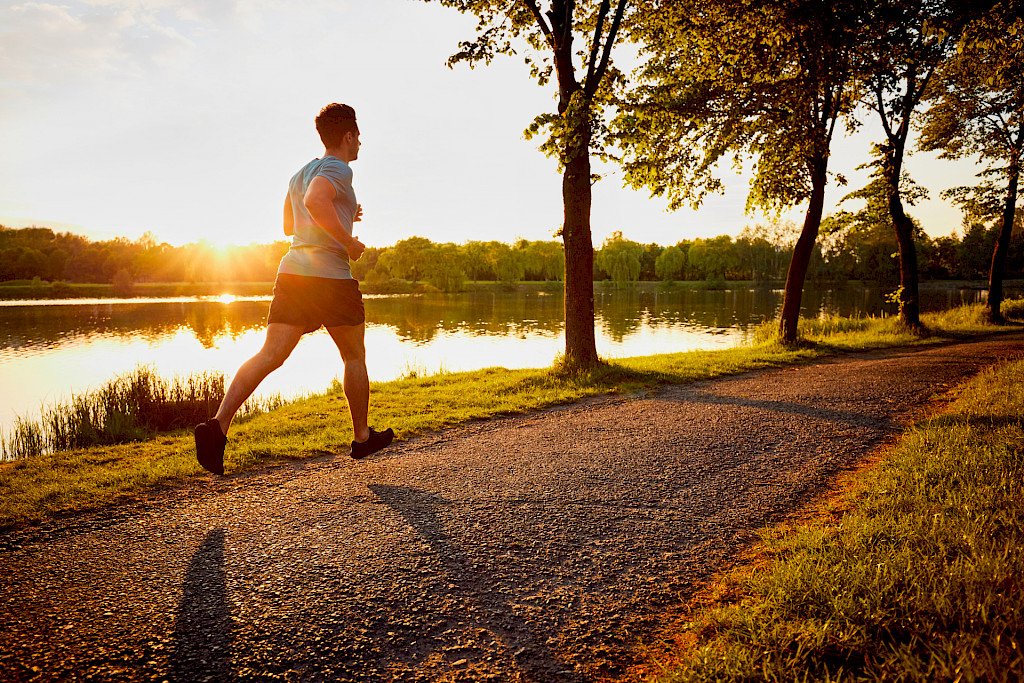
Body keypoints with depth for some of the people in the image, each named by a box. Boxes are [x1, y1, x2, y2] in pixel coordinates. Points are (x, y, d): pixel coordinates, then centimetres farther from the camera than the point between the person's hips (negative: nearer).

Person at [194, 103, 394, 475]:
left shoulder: (299, 174, 22)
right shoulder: (338, 170, -4)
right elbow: (315, 201, -26)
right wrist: (348, 240, -17)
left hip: (291, 271, 7)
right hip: (330, 276, -7)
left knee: (270, 355, -3)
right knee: (354, 356, 11)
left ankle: (219, 423, -20)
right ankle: (362, 437, 22)